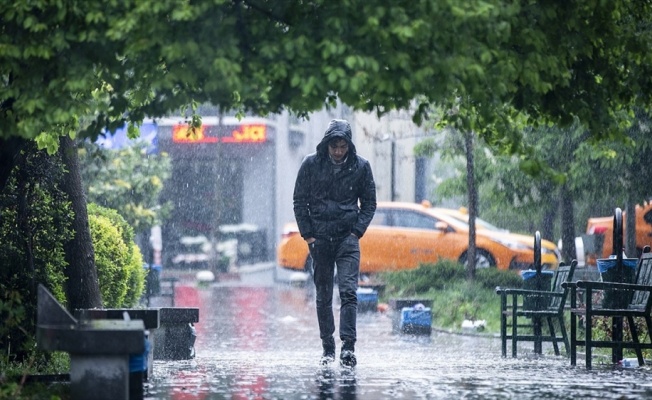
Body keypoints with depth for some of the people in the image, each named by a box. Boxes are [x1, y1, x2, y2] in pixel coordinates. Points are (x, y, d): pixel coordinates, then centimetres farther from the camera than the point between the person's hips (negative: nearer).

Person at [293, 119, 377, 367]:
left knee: (348, 291, -14)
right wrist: (307, 233, -1)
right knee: (323, 296, 5)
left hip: (347, 237, -1)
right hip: (319, 239, 1)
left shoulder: (361, 167, 1)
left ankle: (348, 345, -18)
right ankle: (328, 349, 12)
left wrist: (357, 231, -2)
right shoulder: (311, 165, 0)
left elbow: (369, 202, 10)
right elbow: (300, 200, 7)